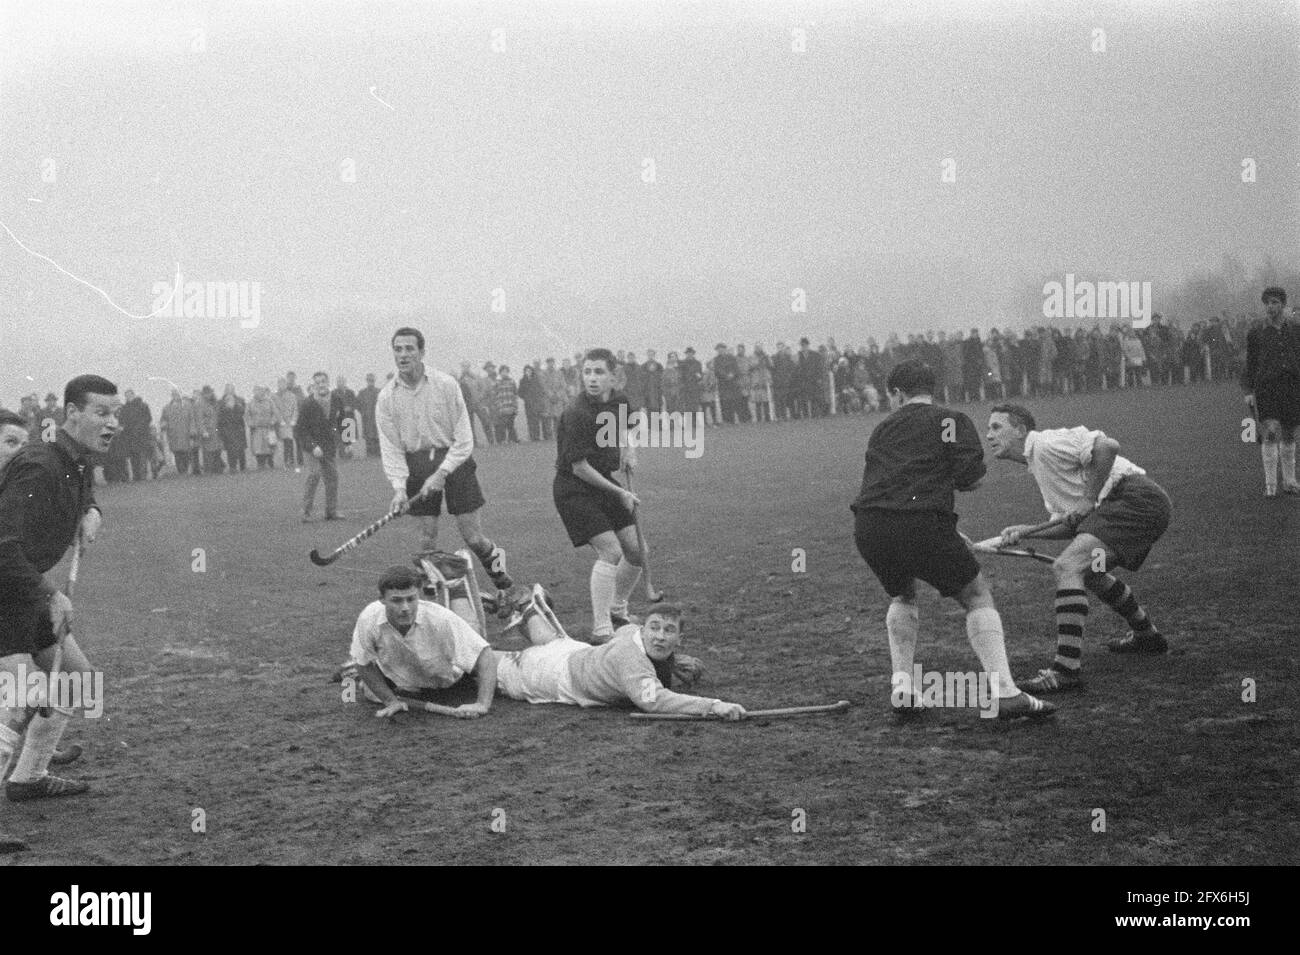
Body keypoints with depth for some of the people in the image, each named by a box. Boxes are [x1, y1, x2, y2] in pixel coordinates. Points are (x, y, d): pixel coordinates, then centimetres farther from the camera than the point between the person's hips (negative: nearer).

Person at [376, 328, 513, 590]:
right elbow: (390, 448, -2)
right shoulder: (386, 397, -2)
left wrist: (441, 473, -17)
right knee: (428, 536, -2)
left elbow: (464, 440, -9)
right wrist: (399, 487, -15)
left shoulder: (446, 385, -10)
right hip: (416, 465, 2)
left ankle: (495, 562, 27)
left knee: (472, 536, -3)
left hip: (454, 460, -2)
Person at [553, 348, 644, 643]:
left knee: (636, 551, 7)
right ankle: (601, 631, -13)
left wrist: (627, 448, 5)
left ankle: (617, 610, 31)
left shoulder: (620, 400, -1)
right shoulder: (576, 414, -24)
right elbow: (579, 467, -21)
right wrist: (620, 493, -16)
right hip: (573, 489, -8)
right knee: (610, 552, -18)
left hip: (604, 483, 8)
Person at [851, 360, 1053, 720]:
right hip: (921, 525, -5)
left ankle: (902, 690, 19)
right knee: (978, 596, 11)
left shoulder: (882, 430, 25)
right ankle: (1005, 693, -1)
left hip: (867, 529, 5)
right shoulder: (950, 420, 9)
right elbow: (970, 476, -4)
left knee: (902, 596, 31)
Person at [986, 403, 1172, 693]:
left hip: (1137, 498, -11)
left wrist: (1089, 500, -16)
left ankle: (1066, 670, -27)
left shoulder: (1046, 444, -7)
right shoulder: (1038, 466, 24)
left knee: (1067, 567, -21)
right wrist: (1025, 531, 6)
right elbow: (1071, 527, 20)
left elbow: (1107, 446, -22)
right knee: (1089, 569, 31)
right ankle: (1147, 635, 47)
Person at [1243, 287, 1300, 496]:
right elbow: (1250, 367, 9)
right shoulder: (1255, 335, 7)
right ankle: (1270, 484, -14)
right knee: (1270, 433, -16)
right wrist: (1248, 392, -3)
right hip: (1266, 388, -2)